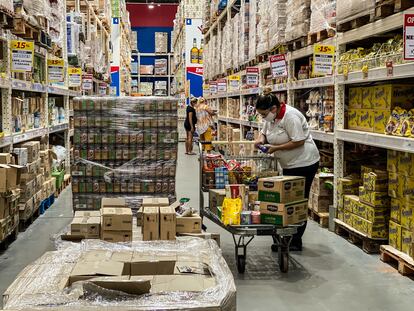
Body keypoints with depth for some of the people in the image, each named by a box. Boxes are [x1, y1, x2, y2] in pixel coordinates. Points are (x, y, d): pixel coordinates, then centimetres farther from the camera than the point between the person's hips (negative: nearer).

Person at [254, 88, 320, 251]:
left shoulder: (290, 116, -21)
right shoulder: (271, 117, 7)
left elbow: (299, 141, -24)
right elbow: (264, 132, 20)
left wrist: (275, 148, -21)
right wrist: (260, 139, -4)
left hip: (304, 163, -9)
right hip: (289, 164, 9)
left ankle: (295, 242, 5)